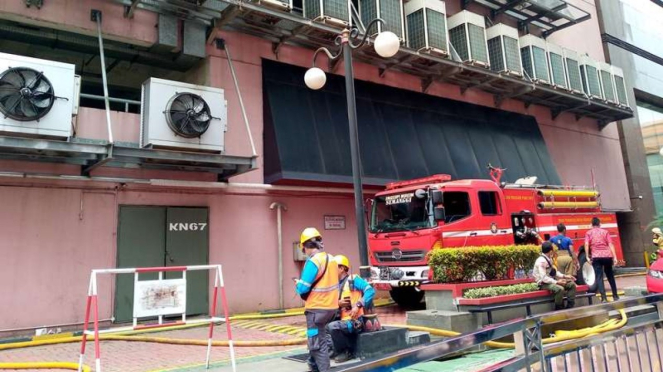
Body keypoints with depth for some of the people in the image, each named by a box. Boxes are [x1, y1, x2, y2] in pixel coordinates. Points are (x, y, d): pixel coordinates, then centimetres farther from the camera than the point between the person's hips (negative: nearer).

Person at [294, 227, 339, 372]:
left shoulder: (313, 261, -19)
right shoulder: (331, 259, 5)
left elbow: (303, 288, -19)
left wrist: (298, 284, 1)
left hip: (317, 308, -9)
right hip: (331, 306, 9)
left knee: (317, 343, 2)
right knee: (314, 338, 24)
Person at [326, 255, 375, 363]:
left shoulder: (353, 279, -7)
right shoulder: (337, 285, 14)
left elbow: (370, 291, -19)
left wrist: (358, 305, -27)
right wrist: (337, 303, -9)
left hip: (356, 321, -8)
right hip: (345, 320, 8)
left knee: (332, 326, -26)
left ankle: (346, 352, -3)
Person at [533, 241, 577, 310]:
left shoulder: (549, 258, 8)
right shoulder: (541, 261, -23)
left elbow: (554, 271, 18)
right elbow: (543, 278, -27)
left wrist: (564, 276, 5)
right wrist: (556, 282, -28)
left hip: (551, 280, 10)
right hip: (544, 283, -10)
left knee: (572, 284, 1)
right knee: (560, 289, -35)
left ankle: (569, 308, 2)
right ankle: (559, 310, -17)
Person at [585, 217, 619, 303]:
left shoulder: (589, 233, 8)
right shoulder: (605, 231, 12)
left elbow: (586, 244, -7)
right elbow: (610, 244, 3)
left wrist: (587, 256, -7)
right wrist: (614, 257, 0)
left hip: (596, 257, -2)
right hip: (607, 256, 2)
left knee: (599, 277, -1)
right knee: (610, 276, 19)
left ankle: (604, 298, -11)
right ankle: (615, 296, 28)